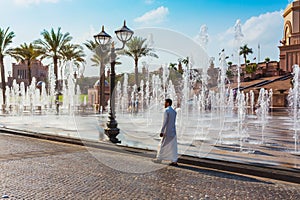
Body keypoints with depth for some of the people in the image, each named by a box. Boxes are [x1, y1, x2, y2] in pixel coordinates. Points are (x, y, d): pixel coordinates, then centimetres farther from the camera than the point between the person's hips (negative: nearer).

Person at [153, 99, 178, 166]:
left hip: (167, 132, -7)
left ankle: (159, 159, 19)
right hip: (173, 132, 7)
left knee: (162, 145, 7)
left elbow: (165, 122, -19)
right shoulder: (174, 111, 11)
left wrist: (161, 131, -17)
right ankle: (174, 161, 5)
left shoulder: (166, 111, -13)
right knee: (173, 146, 6)